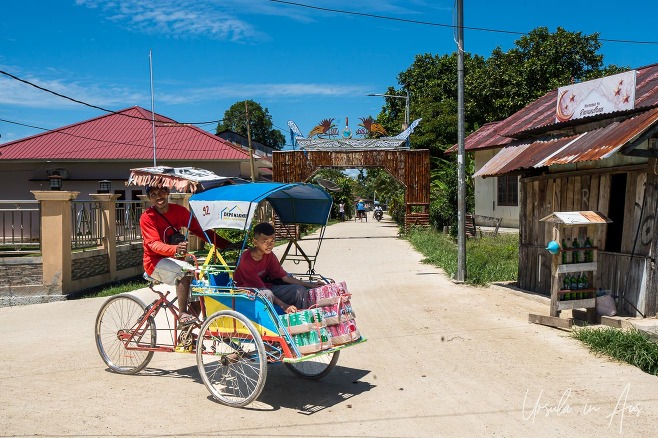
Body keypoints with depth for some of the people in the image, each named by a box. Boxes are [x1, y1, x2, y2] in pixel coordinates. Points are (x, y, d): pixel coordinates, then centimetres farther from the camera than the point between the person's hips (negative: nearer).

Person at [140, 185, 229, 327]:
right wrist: (175, 249, -48)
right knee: (185, 271, -32)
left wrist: (227, 245, -18)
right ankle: (183, 314, -26)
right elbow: (154, 244, -26)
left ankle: (192, 326, 1)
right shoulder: (147, 217, -13)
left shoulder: (179, 210, 0)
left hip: (174, 259, 6)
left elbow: (199, 229, -5)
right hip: (156, 262, -6)